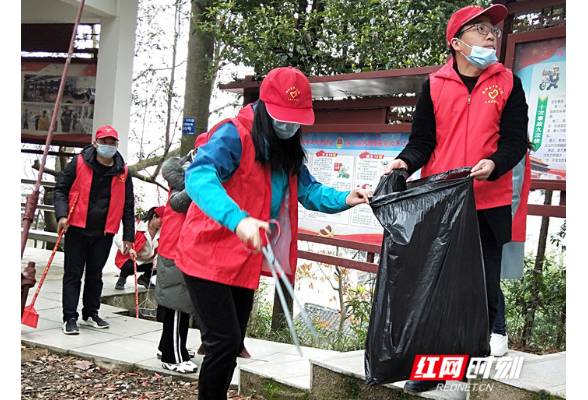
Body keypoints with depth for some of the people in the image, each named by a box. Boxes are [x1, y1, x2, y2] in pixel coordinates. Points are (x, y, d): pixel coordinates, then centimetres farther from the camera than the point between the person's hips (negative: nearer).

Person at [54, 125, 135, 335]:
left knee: (95, 274, 13)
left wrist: (128, 236, 6)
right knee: (73, 274, 0)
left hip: (104, 233, 3)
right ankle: (70, 317, 5)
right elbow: (61, 189, 1)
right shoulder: (79, 163, -4)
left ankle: (91, 313, 27)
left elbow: (128, 206, 9)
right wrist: (62, 215, -14)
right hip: (77, 229, -2)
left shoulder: (123, 172, 4)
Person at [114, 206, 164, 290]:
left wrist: (157, 259, -28)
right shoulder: (138, 226, -19)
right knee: (129, 267, -38)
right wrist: (128, 249, -41)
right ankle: (122, 278, 3)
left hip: (148, 261, 5)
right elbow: (118, 238, -23)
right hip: (131, 260, -5)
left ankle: (145, 278, 13)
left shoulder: (162, 232, -1)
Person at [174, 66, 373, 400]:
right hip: (209, 257, -8)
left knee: (232, 346, 16)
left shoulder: (289, 151, 9)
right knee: (224, 343, -12)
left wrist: (344, 200, -15)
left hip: (246, 263, 8)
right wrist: (238, 219, -51)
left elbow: (307, 190, 7)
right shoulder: (234, 135, -19)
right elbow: (199, 177, -35)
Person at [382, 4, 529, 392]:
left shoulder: (507, 83, 5)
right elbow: (423, 140, 5)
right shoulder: (435, 86, 5)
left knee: (483, 291, 4)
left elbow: (516, 140, -1)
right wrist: (405, 162, -16)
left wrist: (494, 164, -21)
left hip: (489, 205, 0)